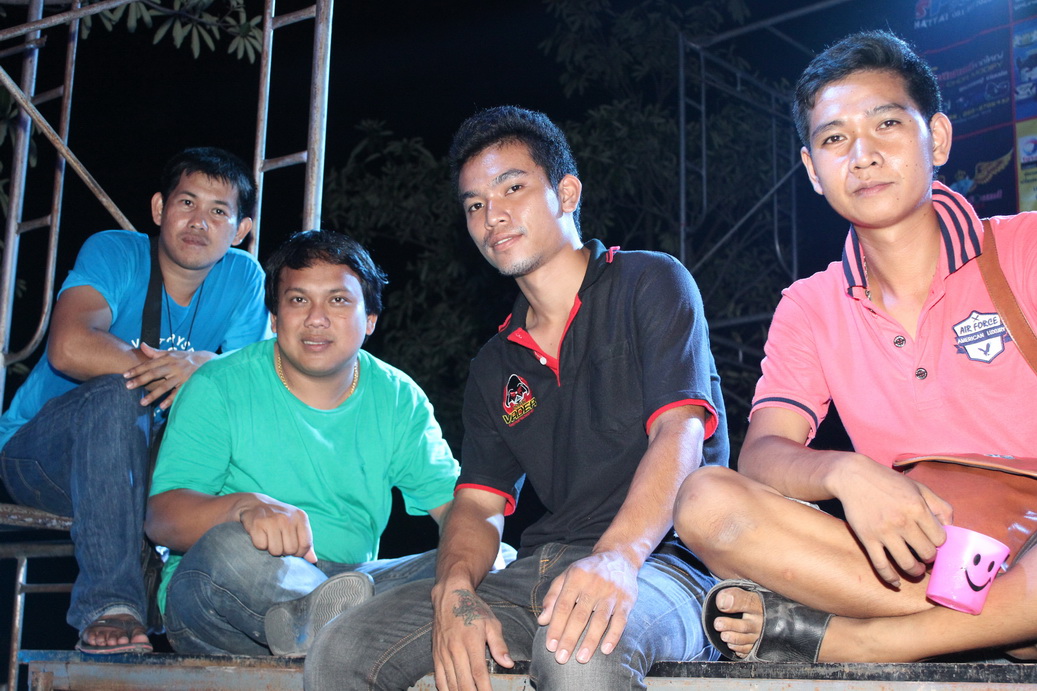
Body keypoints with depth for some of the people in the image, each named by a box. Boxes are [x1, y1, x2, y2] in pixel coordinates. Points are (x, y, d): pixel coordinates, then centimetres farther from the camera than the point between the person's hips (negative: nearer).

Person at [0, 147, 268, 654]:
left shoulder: (243, 278, -4)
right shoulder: (113, 253, -14)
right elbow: (70, 349, -33)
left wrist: (204, 365, -36)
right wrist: (170, 366, -28)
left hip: (137, 461, 4)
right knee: (120, 391, -35)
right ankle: (108, 604, -41)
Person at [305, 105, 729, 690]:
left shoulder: (651, 283, 4)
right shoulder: (495, 367, 21)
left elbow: (679, 434, -12)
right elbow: (478, 508, 13)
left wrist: (616, 557, -31)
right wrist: (455, 591, -12)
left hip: (659, 563, -5)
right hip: (538, 572, 5)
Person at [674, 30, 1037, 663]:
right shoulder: (809, 310, 11)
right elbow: (761, 456, -2)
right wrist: (847, 473, -25)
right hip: (919, 558, 2)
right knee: (707, 503, -20)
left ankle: (825, 636, -22)